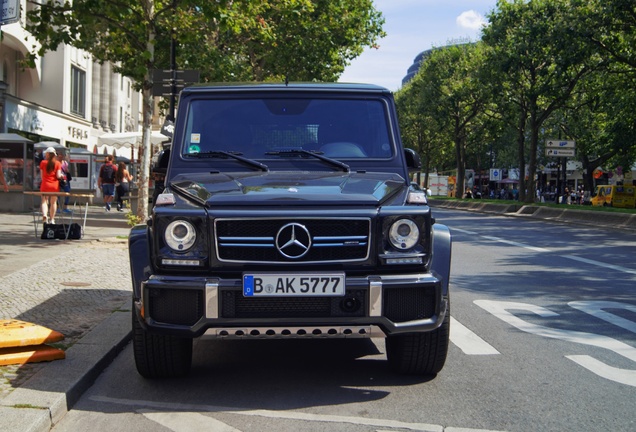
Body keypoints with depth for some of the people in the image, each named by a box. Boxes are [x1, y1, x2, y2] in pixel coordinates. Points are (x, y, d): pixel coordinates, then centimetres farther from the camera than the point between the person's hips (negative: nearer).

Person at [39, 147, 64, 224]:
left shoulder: (43, 162, 0)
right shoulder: (57, 163, -1)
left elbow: (42, 175, 3)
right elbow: (58, 176, -7)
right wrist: (61, 175, 13)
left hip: (45, 185, 0)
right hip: (54, 185, 0)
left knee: (44, 201, 5)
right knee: (53, 202, 9)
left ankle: (44, 215, -19)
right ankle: (52, 219, 13)